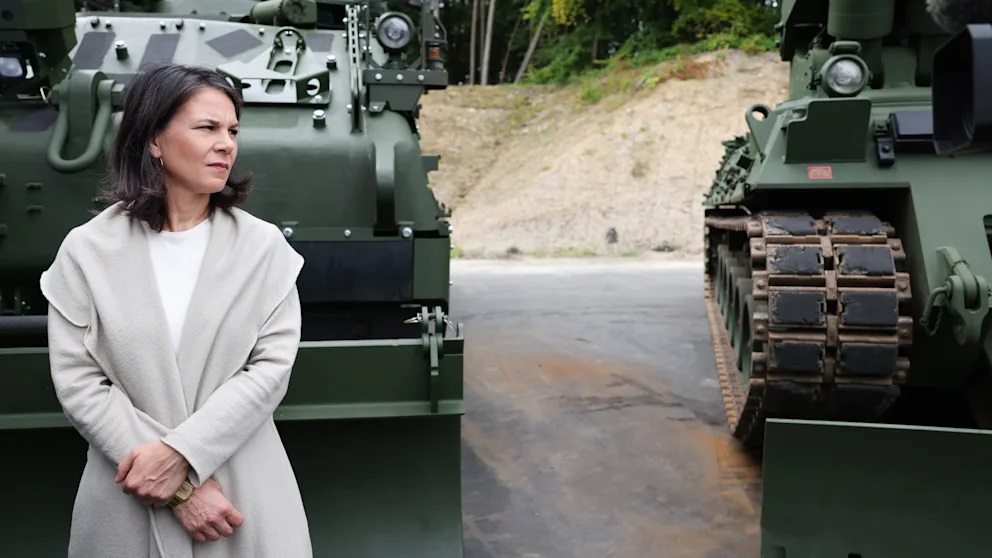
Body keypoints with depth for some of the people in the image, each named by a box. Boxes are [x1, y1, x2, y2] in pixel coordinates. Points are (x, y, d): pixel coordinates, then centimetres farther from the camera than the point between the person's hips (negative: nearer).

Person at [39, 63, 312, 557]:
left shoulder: (263, 245, 0)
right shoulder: (87, 250, -2)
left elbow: (272, 366, -7)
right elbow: (77, 381, -7)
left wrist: (181, 452, -18)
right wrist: (180, 486, -14)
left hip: (246, 489, 1)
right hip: (128, 496, 0)